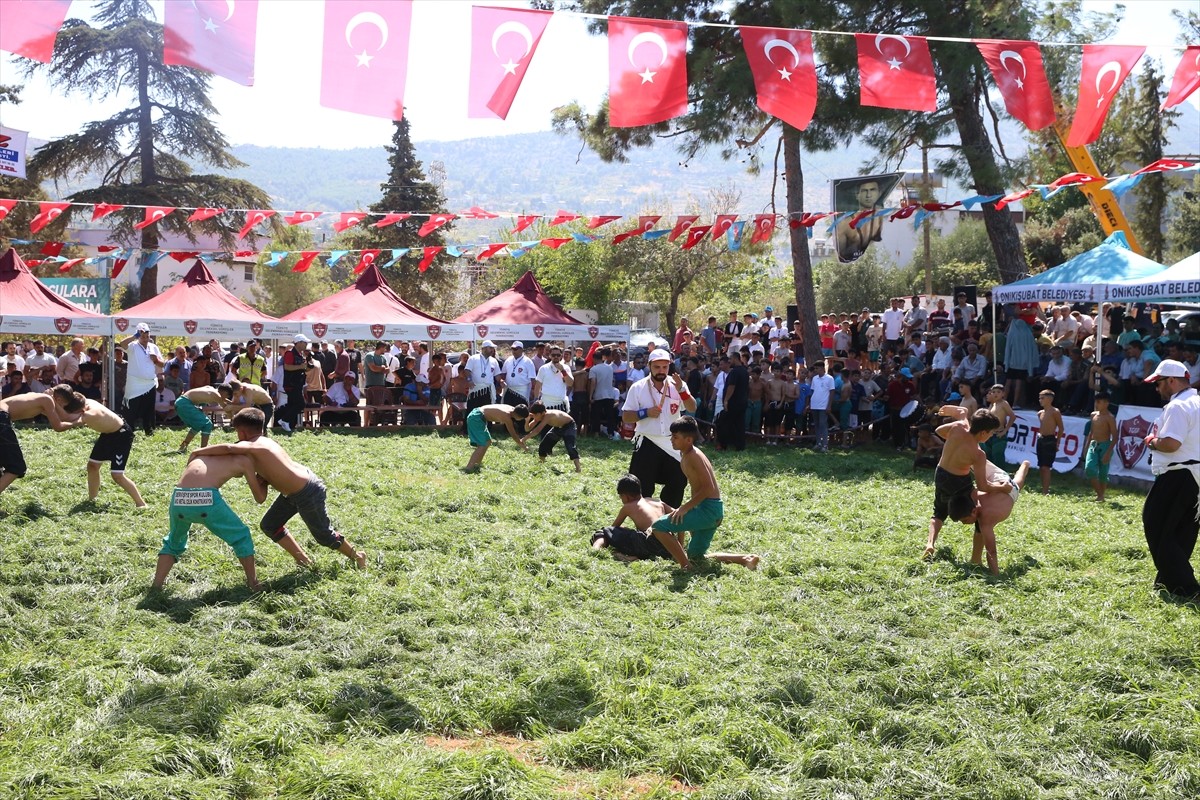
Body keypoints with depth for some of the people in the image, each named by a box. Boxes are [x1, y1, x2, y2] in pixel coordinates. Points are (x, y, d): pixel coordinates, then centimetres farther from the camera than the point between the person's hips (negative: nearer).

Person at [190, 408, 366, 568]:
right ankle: (302, 559, 23)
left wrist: (199, 452, -29)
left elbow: (228, 448, -42)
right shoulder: (264, 442, 5)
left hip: (308, 494, -9)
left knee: (324, 535, 9)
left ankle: (356, 556, 31)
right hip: (295, 489, 9)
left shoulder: (252, 446, -23)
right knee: (269, 525, 13)